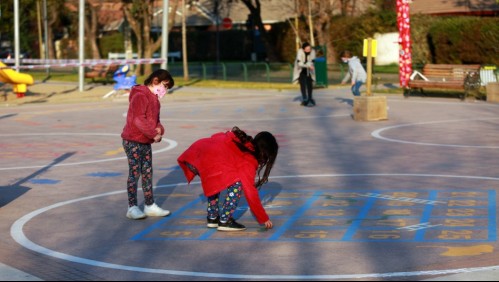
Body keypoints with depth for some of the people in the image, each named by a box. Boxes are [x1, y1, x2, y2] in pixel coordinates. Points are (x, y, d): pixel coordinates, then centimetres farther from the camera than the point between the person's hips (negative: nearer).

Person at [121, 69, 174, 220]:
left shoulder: (154, 98, 16)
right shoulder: (140, 96, -16)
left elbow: (155, 119, 17)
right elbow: (138, 120, -25)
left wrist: (159, 129, -5)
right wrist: (154, 134, -22)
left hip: (146, 142, 9)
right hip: (133, 141, -9)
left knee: (147, 173, 12)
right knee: (135, 172, -7)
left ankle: (150, 206, 19)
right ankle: (132, 207, -3)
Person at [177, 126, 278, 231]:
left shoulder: (242, 141, 23)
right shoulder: (248, 162, 3)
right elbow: (250, 193, 4)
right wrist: (264, 219, 11)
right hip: (207, 163, -9)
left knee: (215, 183, 31)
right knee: (237, 184, 0)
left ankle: (212, 218, 32)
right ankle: (224, 221, 5)